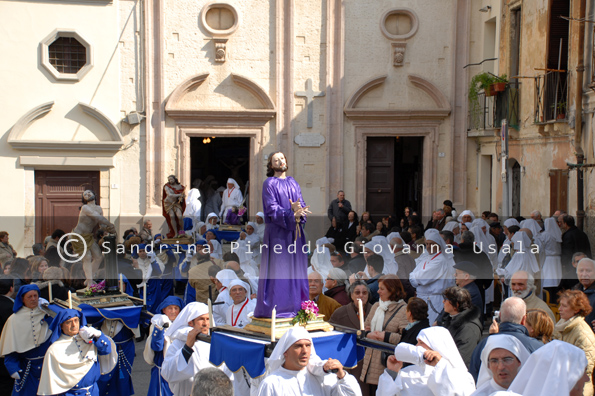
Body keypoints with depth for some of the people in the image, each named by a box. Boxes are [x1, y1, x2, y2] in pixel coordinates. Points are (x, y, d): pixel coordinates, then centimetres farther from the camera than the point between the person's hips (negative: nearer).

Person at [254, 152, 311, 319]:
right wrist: (291, 212, -25)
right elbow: (272, 209, -12)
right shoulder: (269, 184, -1)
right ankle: (274, 308, -2)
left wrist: (299, 213, -17)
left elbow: (302, 205, 6)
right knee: (277, 269, -6)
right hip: (277, 231, -5)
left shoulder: (294, 183, 15)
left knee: (296, 268, 6)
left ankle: (295, 305, 12)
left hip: (294, 231, 5)